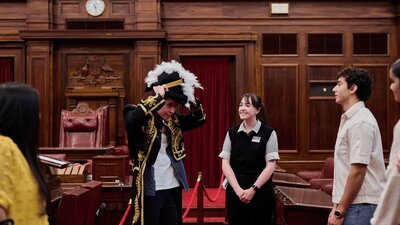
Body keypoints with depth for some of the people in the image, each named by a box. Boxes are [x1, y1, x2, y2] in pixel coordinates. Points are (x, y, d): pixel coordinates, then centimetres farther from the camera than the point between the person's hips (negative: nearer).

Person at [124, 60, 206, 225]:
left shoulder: (172, 121, 9)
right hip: (149, 191, -7)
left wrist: (191, 98, 1)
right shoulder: (142, 120, -10)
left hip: (172, 189, 7)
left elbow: (199, 119, 18)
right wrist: (157, 97, -25)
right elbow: (133, 117, -34)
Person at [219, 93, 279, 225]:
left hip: (261, 192, -2)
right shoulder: (232, 133, 4)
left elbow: (271, 165, -7)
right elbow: (225, 163, 0)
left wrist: (253, 189, -14)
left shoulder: (268, 133, -3)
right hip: (235, 192, 2)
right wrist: (238, 189, -11)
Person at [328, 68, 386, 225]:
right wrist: (337, 207, 14)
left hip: (361, 206, -9)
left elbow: (358, 171, -20)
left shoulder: (360, 122, -15)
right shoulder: (348, 119, 14)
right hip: (349, 204, 9)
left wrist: (340, 211, -16)